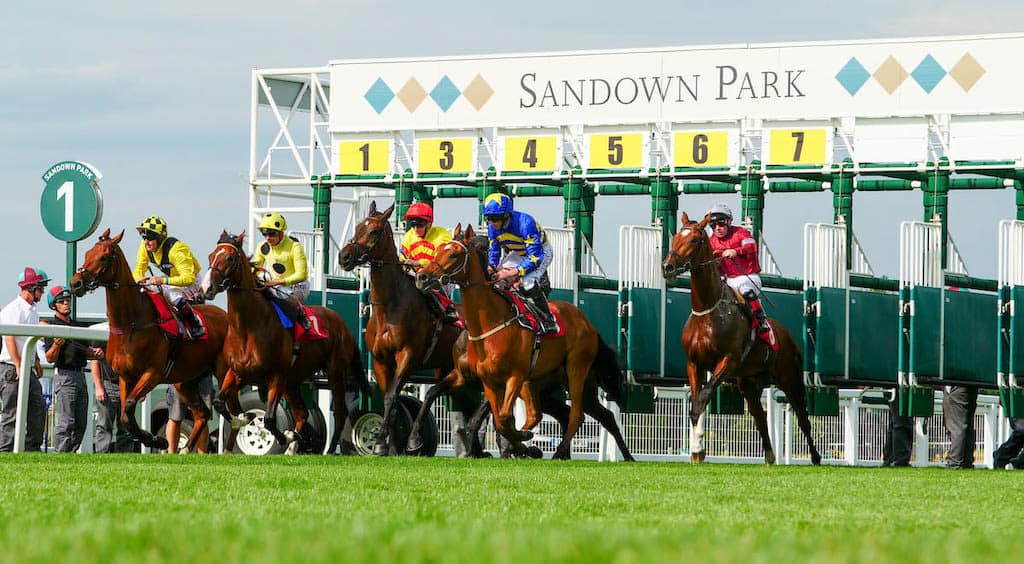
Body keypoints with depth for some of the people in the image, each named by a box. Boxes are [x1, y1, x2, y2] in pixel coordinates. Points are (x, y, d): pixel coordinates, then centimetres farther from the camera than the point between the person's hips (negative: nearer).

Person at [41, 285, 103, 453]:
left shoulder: (79, 326, 19)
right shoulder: (52, 327, -3)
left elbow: (86, 352, 26)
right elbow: (50, 359, -8)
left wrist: (95, 353, 5)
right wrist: (56, 345, -26)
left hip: (80, 375, 8)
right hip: (64, 375, -8)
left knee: (81, 424, 7)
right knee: (66, 422, -13)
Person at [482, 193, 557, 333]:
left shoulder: (525, 223, -38)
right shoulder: (493, 227, -16)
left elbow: (535, 257, -37)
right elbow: (494, 252, -3)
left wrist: (513, 272, -44)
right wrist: (492, 268, -24)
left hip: (541, 252, -7)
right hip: (517, 254, 7)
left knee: (528, 282, -31)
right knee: (497, 279, -7)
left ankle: (548, 320, -18)